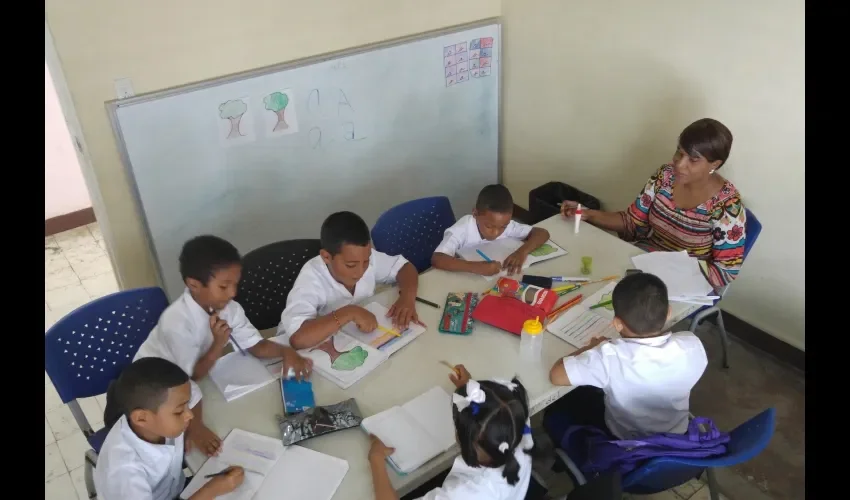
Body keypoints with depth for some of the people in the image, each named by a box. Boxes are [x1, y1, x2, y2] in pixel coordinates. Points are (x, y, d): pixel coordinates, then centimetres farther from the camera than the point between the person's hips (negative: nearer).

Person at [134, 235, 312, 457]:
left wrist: (285, 352, -31)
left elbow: (255, 345, -13)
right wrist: (218, 344, -39)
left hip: (189, 379, 6)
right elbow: (193, 374, -26)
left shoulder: (229, 308, -16)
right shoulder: (176, 322, -35)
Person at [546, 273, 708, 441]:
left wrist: (591, 348, -10)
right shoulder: (692, 346, -26)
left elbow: (556, 375, -25)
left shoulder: (611, 356, -37)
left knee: (554, 414, 19)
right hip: (675, 439, 4)